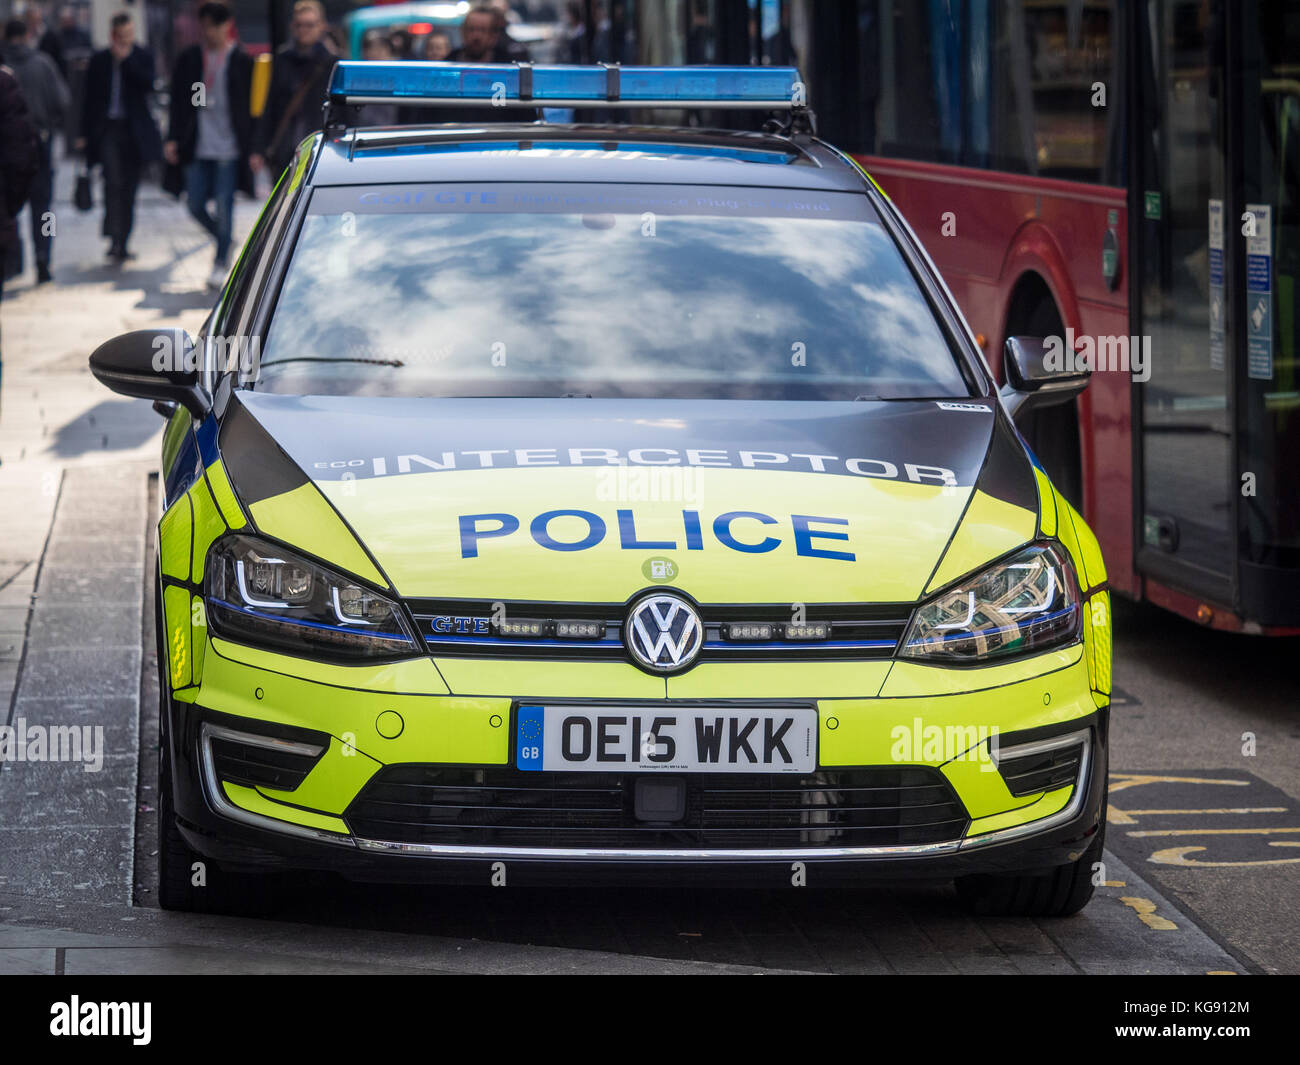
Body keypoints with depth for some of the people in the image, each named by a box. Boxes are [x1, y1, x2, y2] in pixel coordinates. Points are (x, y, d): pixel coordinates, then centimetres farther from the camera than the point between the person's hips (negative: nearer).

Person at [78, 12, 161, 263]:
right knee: (113, 182, -18)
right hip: (107, 128, -1)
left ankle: (121, 245, 16)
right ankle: (114, 240, -25)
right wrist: (85, 132, 5)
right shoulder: (99, 60, 5)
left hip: (134, 131, 1)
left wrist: (126, 59, -13)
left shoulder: (143, 57, 5)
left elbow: (148, 84, -13)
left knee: (128, 188, 7)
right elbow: (90, 98, 8)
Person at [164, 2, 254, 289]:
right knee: (196, 205, 4)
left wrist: (253, 149, -4)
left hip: (229, 147, -3)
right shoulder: (188, 60, 6)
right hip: (198, 148, 3)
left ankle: (220, 264, 8)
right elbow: (179, 103, 9)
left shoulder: (242, 63, -2)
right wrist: (173, 139, -1)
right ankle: (224, 242, 30)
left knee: (224, 206, -4)